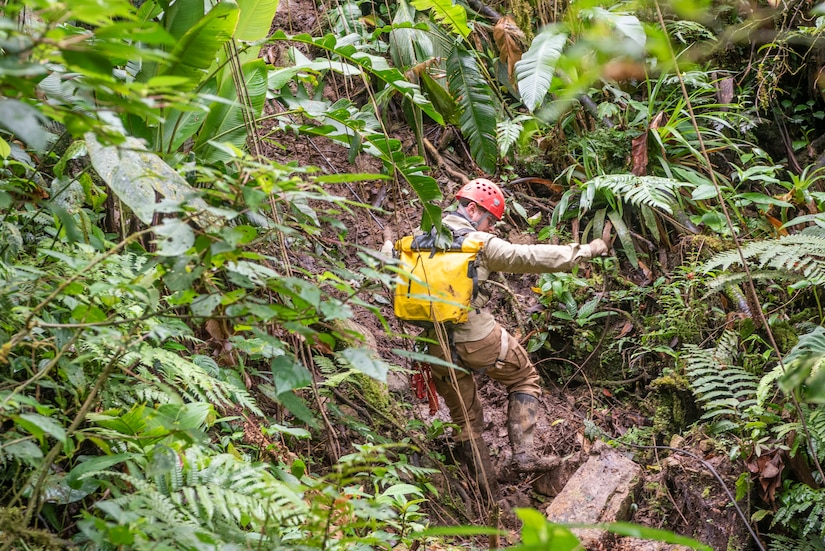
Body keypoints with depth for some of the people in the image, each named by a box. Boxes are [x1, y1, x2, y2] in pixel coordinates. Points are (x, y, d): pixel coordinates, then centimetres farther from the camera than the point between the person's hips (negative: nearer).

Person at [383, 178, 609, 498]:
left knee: (464, 417, 20)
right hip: (479, 339, -5)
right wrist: (584, 251, -2)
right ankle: (522, 454, 9)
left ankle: (486, 487, 27)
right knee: (524, 379, 20)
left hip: (437, 348, 5)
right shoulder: (479, 243, -11)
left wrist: (389, 243, 43)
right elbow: (532, 257, -11)